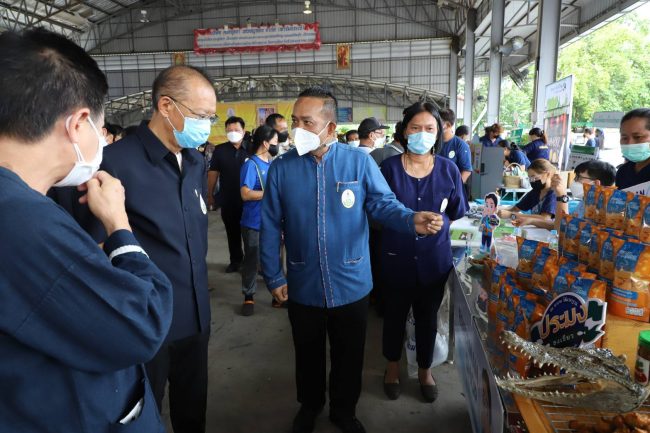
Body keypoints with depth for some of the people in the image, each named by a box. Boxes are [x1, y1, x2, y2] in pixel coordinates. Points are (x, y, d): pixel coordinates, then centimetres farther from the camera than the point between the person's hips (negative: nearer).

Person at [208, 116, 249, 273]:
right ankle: (235, 260, 31)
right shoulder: (220, 150, -2)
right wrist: (210, 195, 5)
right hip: (228, 200, 2)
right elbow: (213, 173, 4)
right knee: (232, 232, 15)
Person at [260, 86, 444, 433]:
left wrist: (412, 221, -31)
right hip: (303, 286, 1)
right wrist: (273, 277, -2)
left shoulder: (359, 161, -9)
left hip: (351, 284, 0)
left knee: (349, 356, 19)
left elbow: (383, 204, -9)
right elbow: (270, 226, -2)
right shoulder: (281, 168, -7)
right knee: (308, 354, 22)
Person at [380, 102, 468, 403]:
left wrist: (435, 225, -5)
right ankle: (392, 366, 41)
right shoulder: (389, 167, -9)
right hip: (397, 257, -1)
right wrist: (406, 225, -6)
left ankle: (425, 370, 40)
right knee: (395, 314, 16)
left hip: (434, 258, 1)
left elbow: (457, 214, 5)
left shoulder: (448, 169, -4)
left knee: (428, 317, 17)